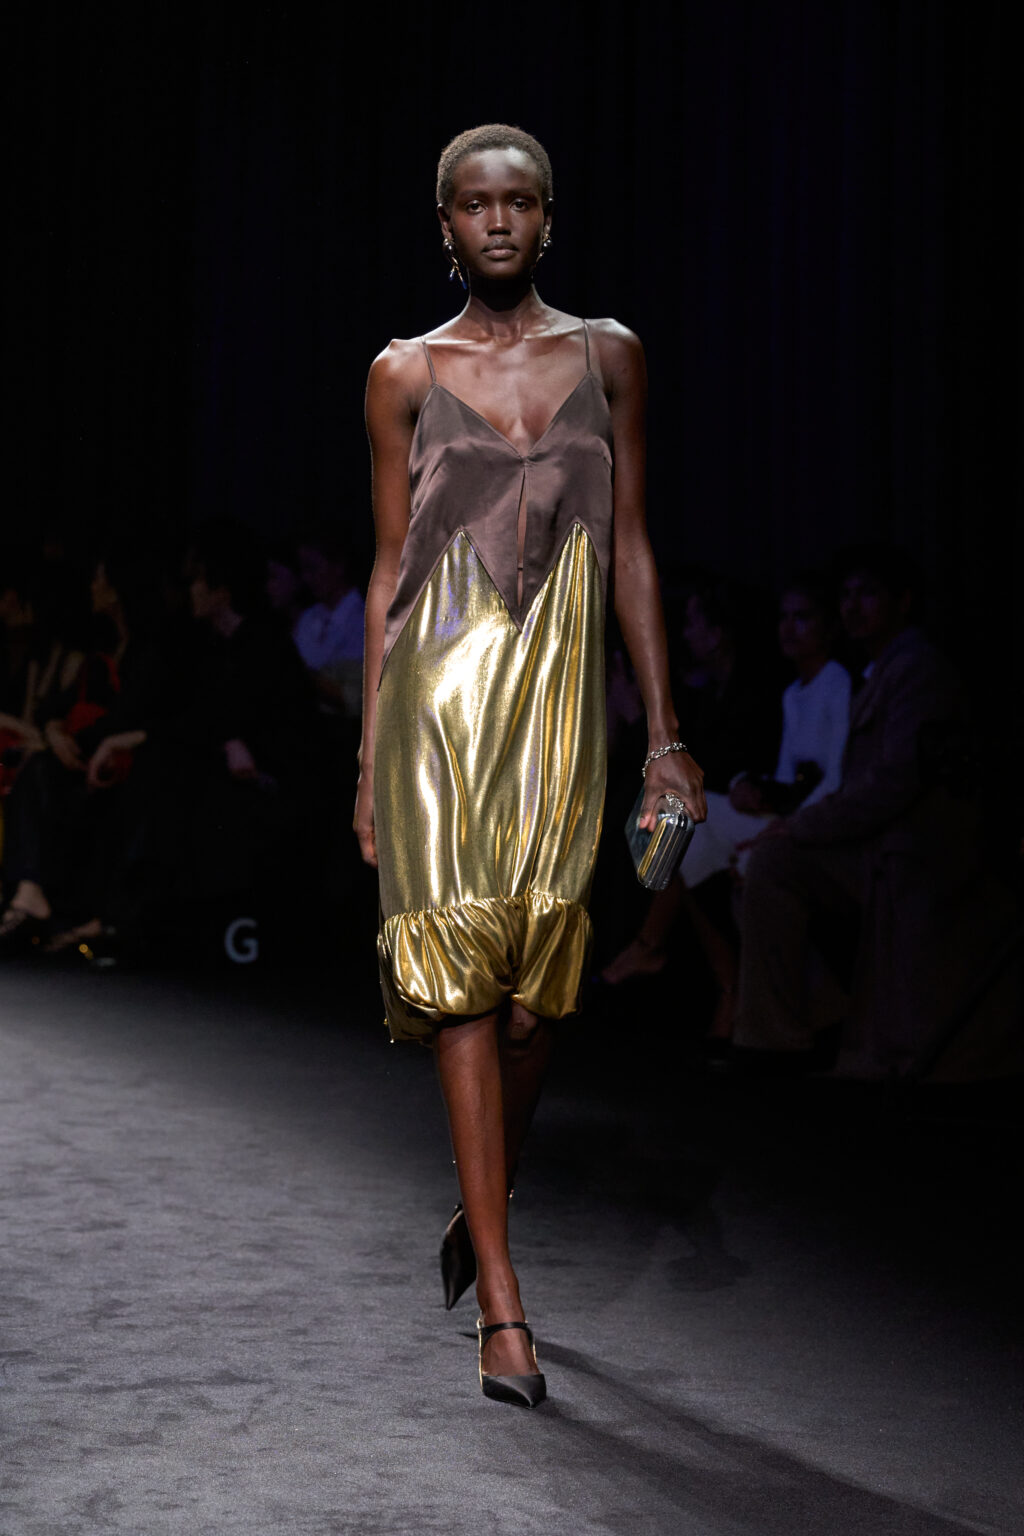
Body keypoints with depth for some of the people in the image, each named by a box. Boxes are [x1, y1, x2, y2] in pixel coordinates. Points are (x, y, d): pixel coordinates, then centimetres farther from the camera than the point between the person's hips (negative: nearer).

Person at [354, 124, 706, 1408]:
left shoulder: (607, 357, 9)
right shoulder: (406, 374, 6)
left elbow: (630, 548, 9)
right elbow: (388, 567, 7)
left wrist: (664, 729, 5)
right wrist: (369, 753, 4)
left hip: (560, 694, 2)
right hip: (440, 689, -1)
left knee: (537, 980, 3)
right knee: (461, 968, -8)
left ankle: (479, 1210, 32)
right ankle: (502, 1303, -7)